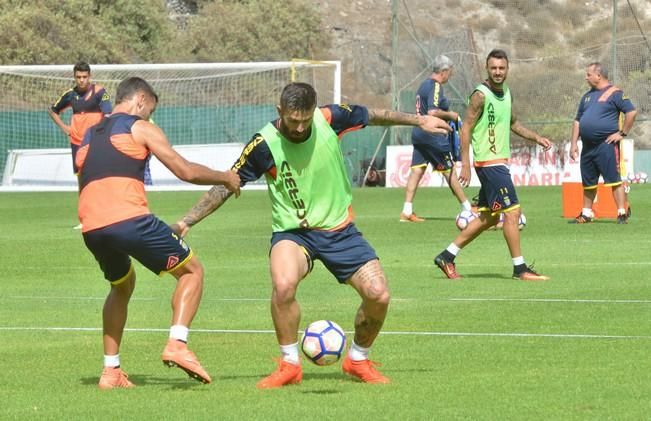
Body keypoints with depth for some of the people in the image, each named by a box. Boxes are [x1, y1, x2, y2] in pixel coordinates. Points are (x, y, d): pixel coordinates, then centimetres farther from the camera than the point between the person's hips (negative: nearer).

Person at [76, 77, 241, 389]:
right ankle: (177, 345, -10)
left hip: (91, 228, 6)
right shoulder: (139, 128, 9)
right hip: (128, 220, -6)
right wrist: (225, 178, 21)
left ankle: (110, 371, 23)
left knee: (122, 286, 32)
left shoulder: (89, 136, 28)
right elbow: (186, 171, 5)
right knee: (192, 271, 10)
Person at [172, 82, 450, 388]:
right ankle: (289, 365, -13)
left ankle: (358, 360, 18)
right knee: (283, 285, -34)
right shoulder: (264, 145, -17)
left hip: (339, 229, 3)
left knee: (378, 295, -10)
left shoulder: (330, 119, -11)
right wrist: (187, 221, -13)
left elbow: (373, 116, 9)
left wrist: (418, 120, 18)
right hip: (293, 231, -3)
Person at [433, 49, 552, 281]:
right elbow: (466, 129, -14)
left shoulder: (506, 93, 12)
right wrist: (465, 164, -19)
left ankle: (447, 256, 19)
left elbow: (513, 123, 26)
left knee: (488, 217, 13)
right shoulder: (480, 95, -13)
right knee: (512, 212, -9)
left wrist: (536, 138, 14)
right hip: (489, 163, -9)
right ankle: (520, 268, -3)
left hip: (500, 161, 9)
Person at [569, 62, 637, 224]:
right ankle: (586, 214, 21)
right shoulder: (587, 96, 19)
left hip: (606, 145, -7)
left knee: (614, 180, -10)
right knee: (588, 182, 12)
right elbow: (578, 120, 21)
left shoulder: (614, 93, -4)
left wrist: (622, 133, -12)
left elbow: (631, 112, -11)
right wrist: (574, 143, 13)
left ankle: (622, 213, -11)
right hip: (588, 146, 7)